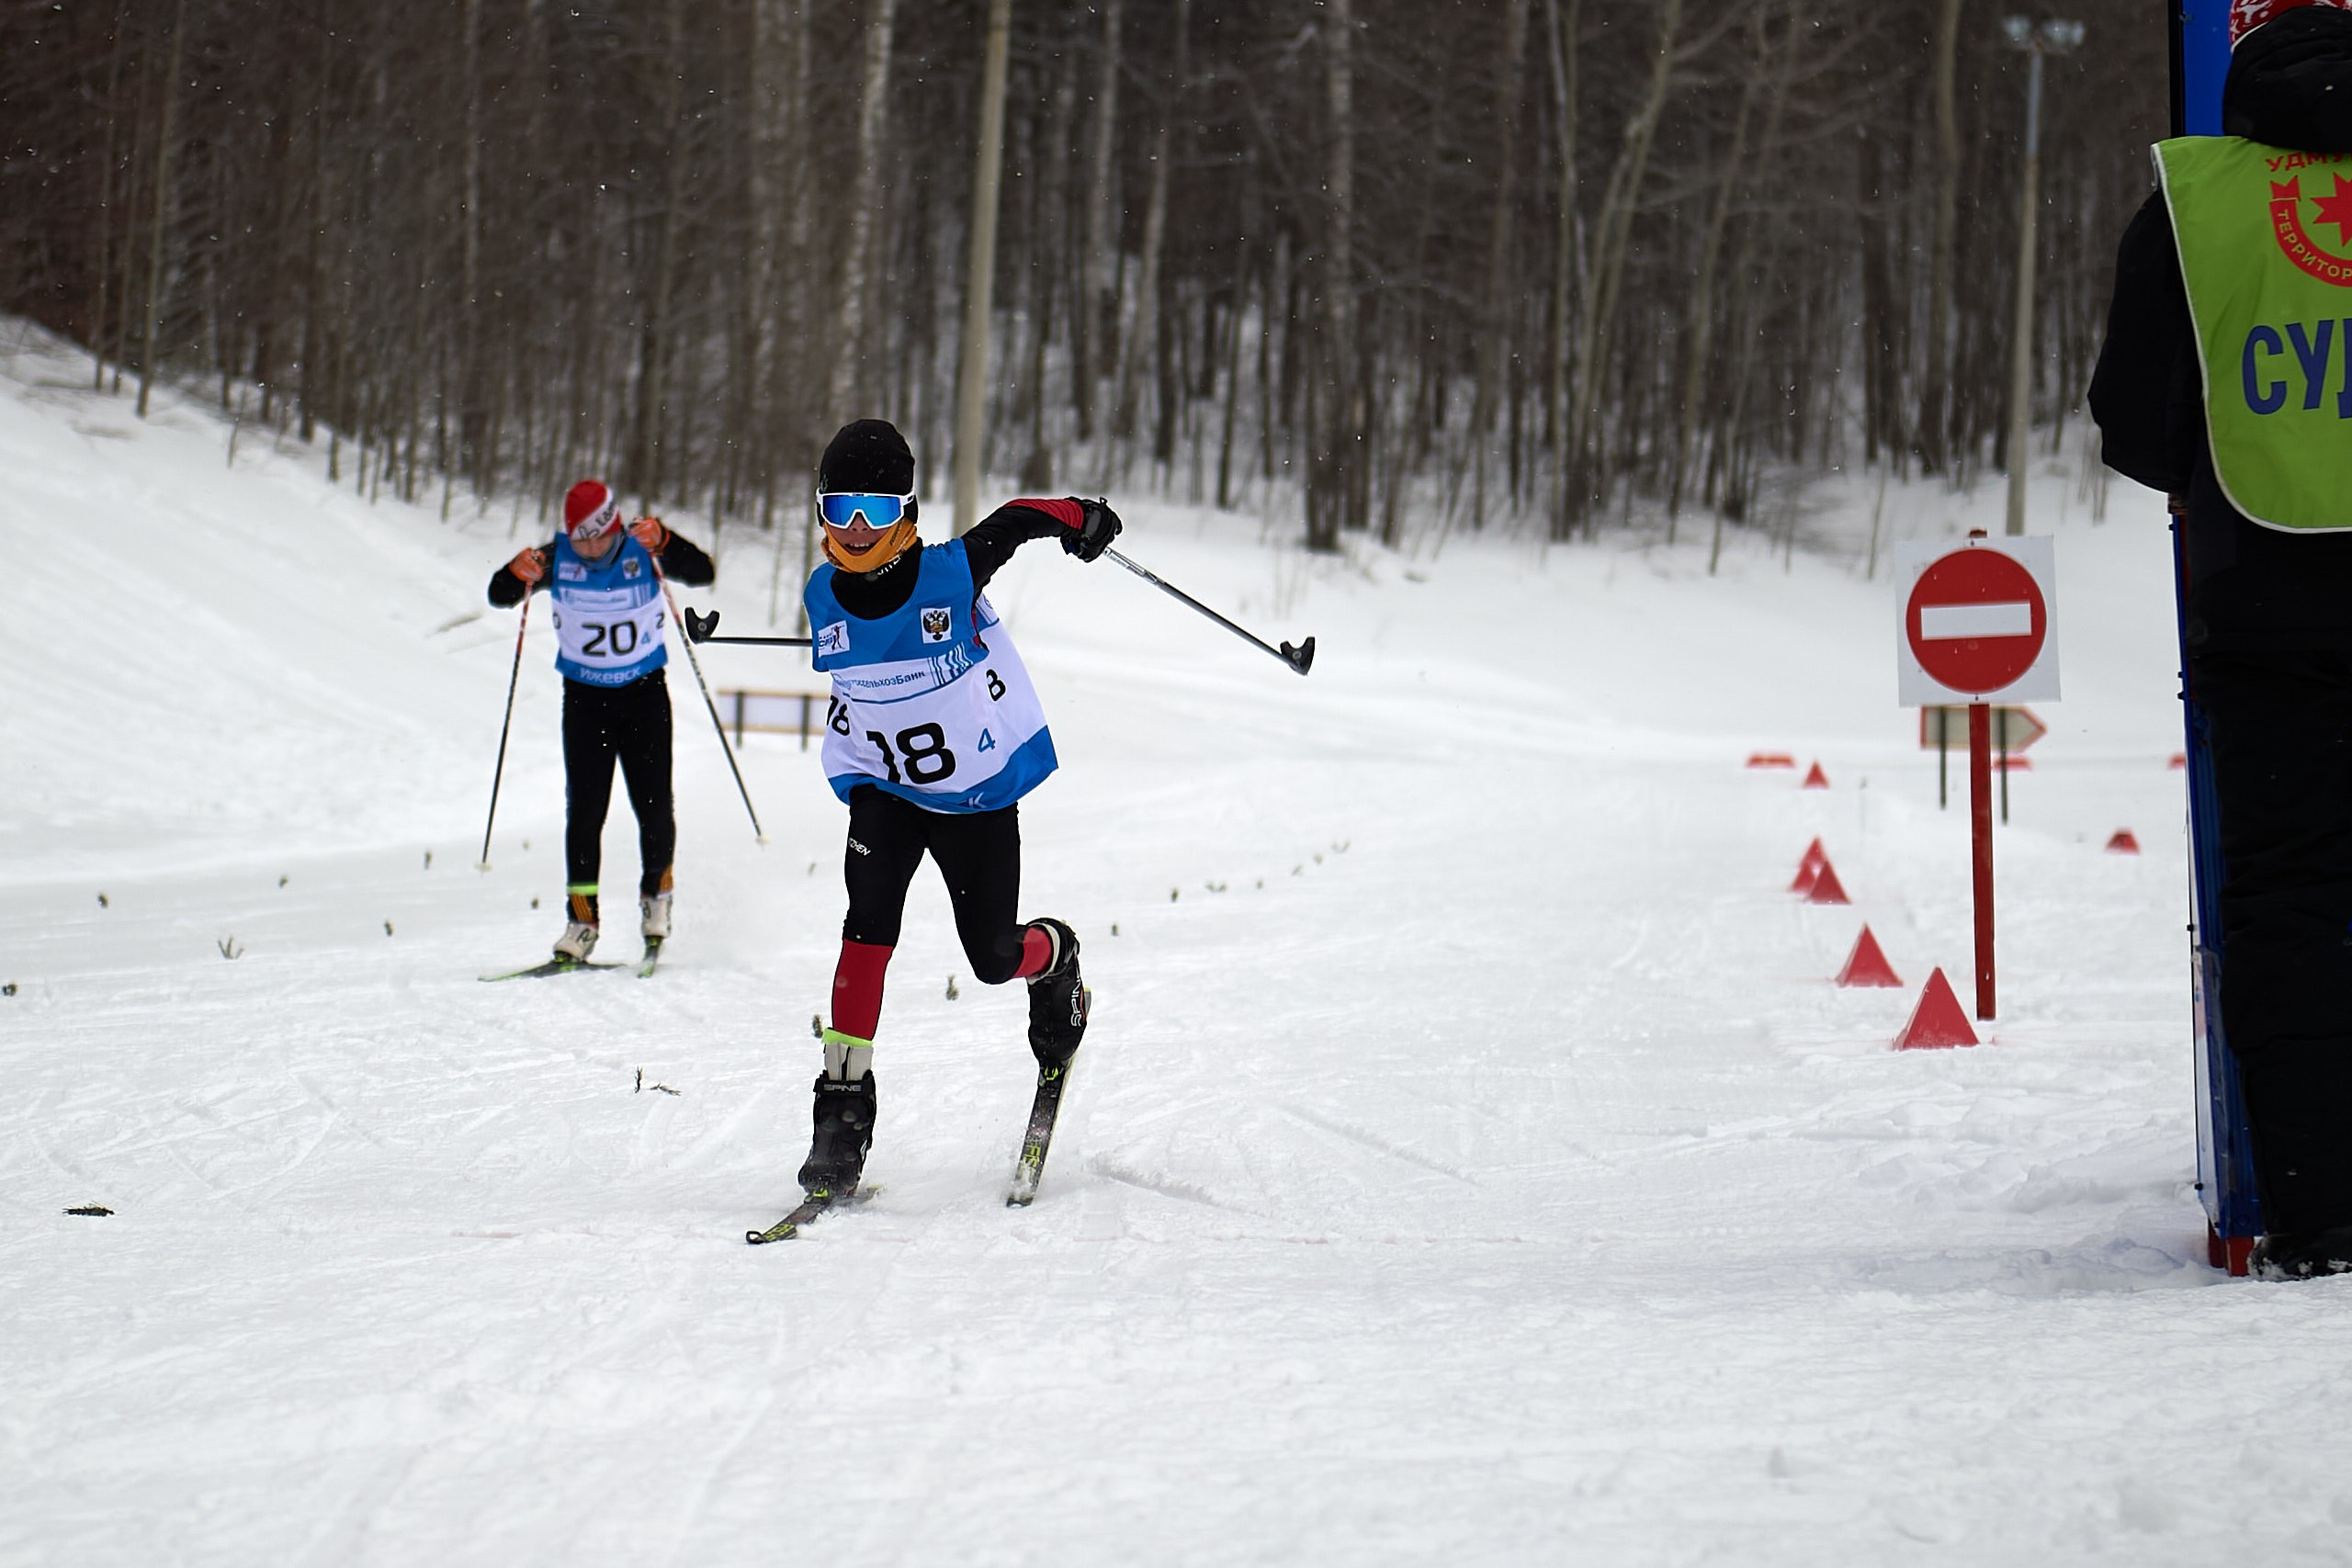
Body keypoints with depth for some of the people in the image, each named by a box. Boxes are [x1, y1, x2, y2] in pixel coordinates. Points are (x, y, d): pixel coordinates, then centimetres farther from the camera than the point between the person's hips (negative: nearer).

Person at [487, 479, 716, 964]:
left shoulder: (643, 551, -15)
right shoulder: (558, 557, -11)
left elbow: (703, 573, -24)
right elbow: (500, 596, -9)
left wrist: (663, 543, -40)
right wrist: (519, 574, -31)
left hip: (644, 693, -1)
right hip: (585, 697, 1)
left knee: (653, 804, -2)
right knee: (584, 807, -6)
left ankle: (657, 889, 25)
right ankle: (581, 917, -3)